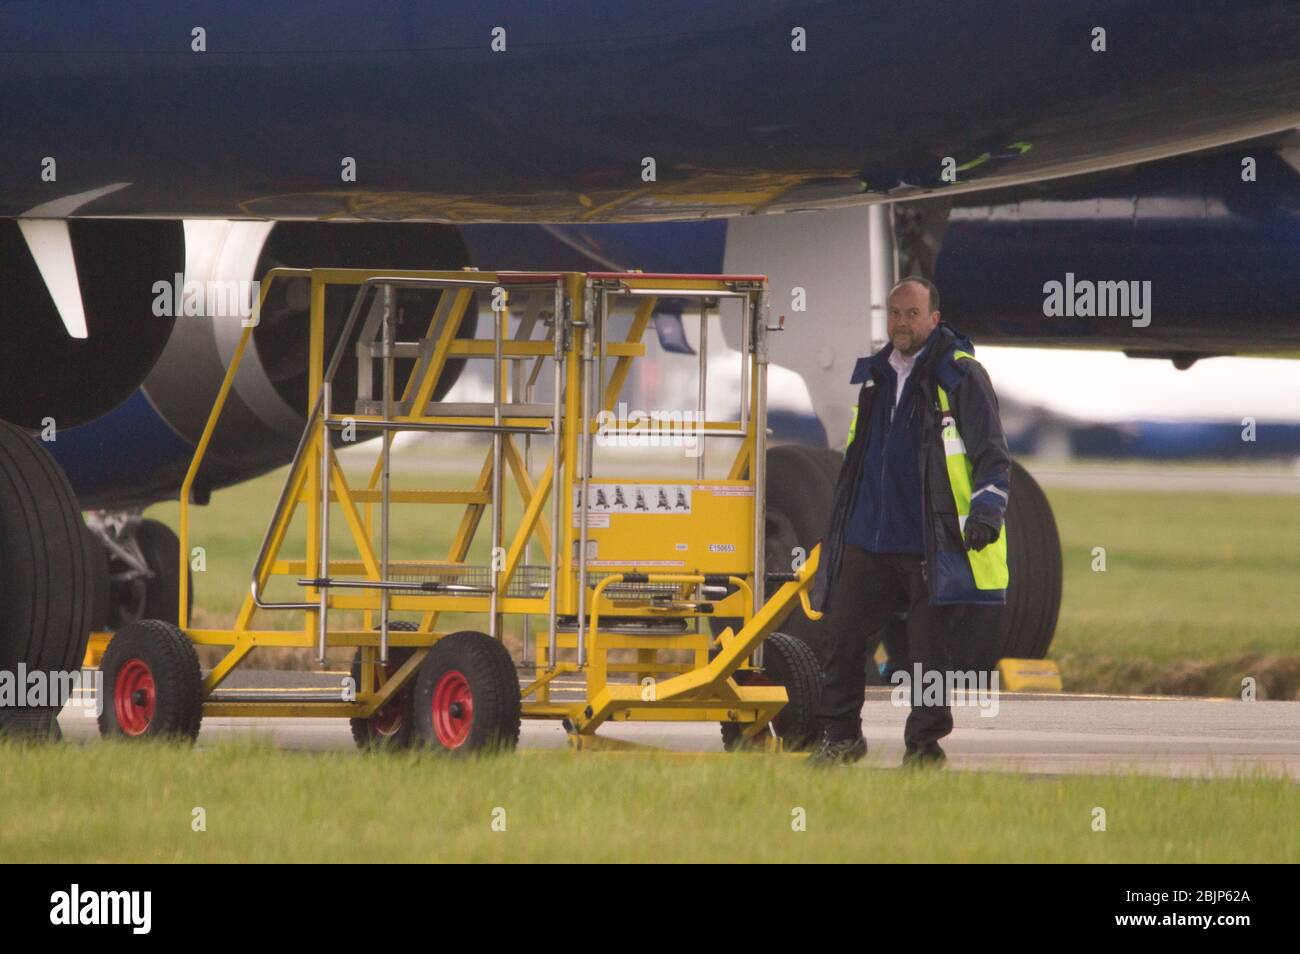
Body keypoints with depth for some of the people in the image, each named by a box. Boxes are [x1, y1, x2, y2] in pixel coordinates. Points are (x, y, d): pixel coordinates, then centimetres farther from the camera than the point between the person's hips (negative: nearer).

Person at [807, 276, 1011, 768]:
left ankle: (924, 745, 9)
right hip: (868, 540, 6)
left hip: (930, 544, -6)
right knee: (841, 635, 5)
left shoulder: (960, 377, -4)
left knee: (928, 649, -1)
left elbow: (993, 456, -6)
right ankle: (840, 736, 18)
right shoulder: (873, 376, 16)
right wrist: (837, 525, 29)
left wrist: (986, 511, -21)